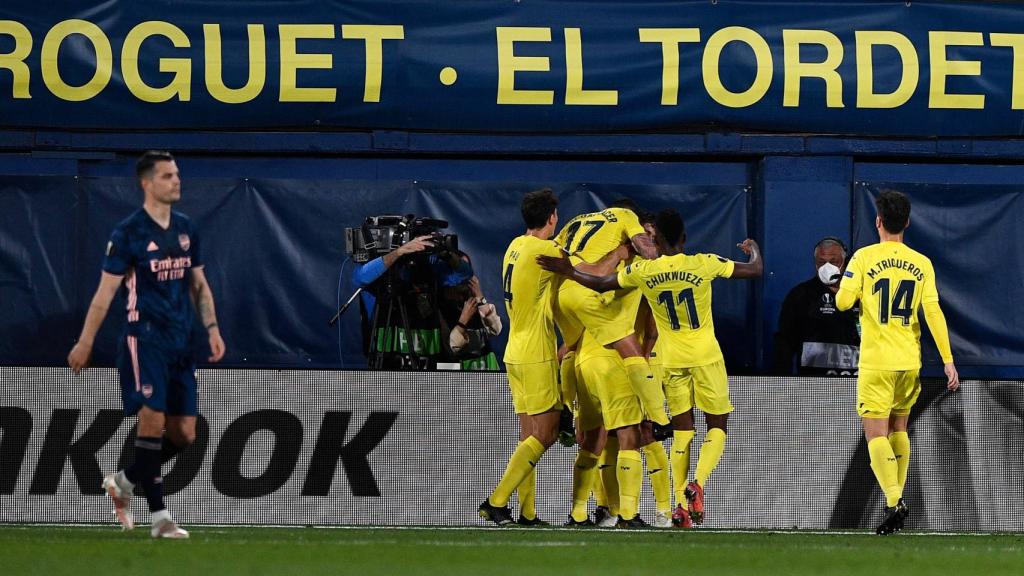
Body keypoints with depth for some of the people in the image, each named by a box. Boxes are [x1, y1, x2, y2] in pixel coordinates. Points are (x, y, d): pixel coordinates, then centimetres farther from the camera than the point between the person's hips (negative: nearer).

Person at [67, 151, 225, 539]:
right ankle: (159, 516, -8)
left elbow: (199, 284, 19)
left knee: (184, 434, 3)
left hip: (181, 343, 6)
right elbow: (106, 290, -5)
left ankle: (124, 482, 22)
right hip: (145, 339, -6)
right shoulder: (129, 232, -7)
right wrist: (85, 342, -6)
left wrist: (212, 328, 7)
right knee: (153, 419, -15)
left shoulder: (186, 229, 12)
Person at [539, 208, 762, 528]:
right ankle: (697, 484, -17)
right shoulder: (703, 264, -10)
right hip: (706, 357, -2)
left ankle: (680, 505, 2)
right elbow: (755, 270, 1)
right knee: (717, 427, 8)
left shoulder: (642, 271, -6)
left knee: (682, 431, 9)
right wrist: (753, 248, 22)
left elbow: (601, 284, 6)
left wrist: (568, 272, 19)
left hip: (672, 361, 2)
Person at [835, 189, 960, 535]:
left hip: (876, 361, -4)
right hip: (909, 361, 4)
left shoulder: (865, 258, -6)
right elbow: (933, 312, -2)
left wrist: (846, 288, 16)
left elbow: (843, 302, -9)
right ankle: (898, 500, 23)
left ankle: (893, 500, -24)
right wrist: (947, 360, -2)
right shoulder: (921, 264, 3)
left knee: (876, 434, -5)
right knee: (899, 428, 21)